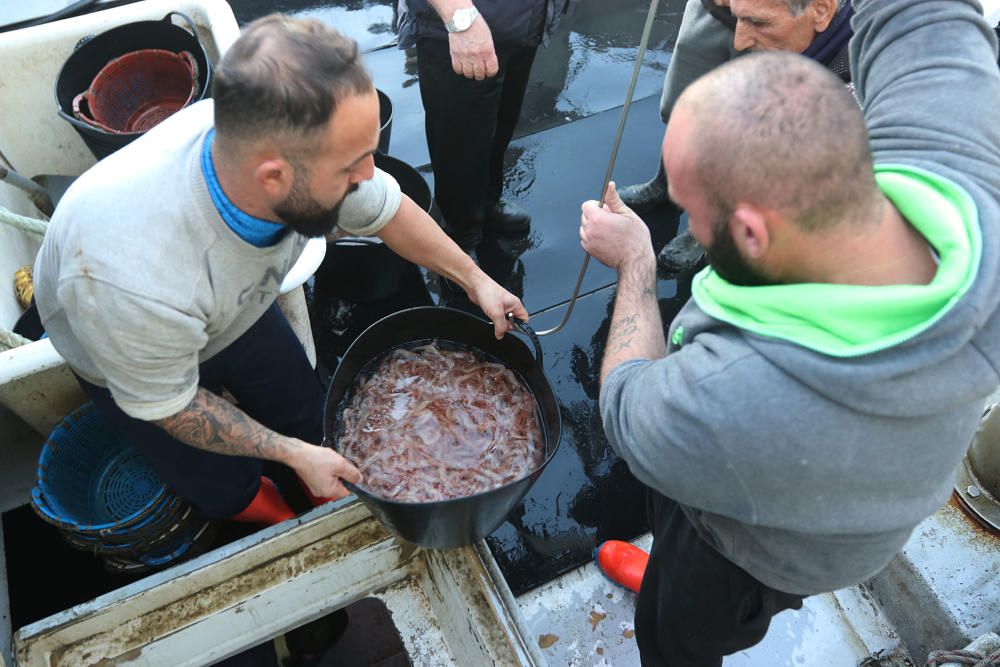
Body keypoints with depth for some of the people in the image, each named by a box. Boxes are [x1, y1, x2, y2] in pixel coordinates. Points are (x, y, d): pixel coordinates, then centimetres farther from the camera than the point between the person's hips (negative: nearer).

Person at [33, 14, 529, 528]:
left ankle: (325, 493, 49)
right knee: (223, 486, 11)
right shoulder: (134, 281, -46)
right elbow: (165, 405, -25)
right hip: (127, 353, -3)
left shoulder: (287, 140, -33)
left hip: (237, 306, 4)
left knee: (307, 416, 15)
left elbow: (385, 210, -12)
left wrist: (474, 278, -4)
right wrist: (295, 455, -19)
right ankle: (251, 504, 49)